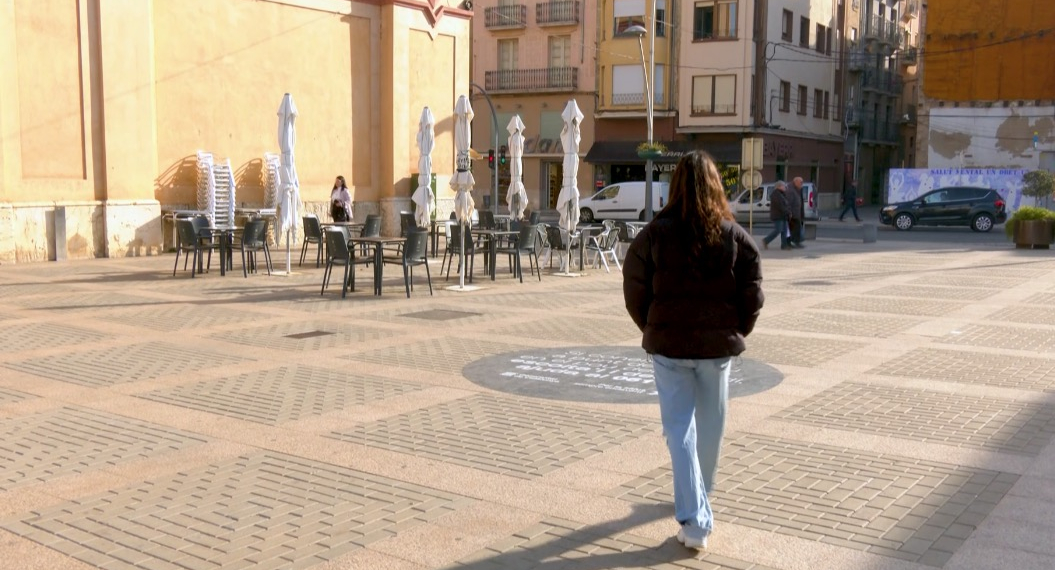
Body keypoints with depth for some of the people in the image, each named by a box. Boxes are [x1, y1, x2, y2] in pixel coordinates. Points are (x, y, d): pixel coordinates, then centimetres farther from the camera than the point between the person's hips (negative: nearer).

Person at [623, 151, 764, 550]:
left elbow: (634, 291, -4)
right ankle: (700, 495, 39)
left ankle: (694, 520, -3)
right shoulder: (735, 235, -4)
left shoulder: (656, 233, -7)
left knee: (679, 428, 3)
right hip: (718, 345, 2)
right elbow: (752, 294, -4)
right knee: (710, 425, 19)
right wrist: (735, 333, 10)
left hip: (668, 345, -1)